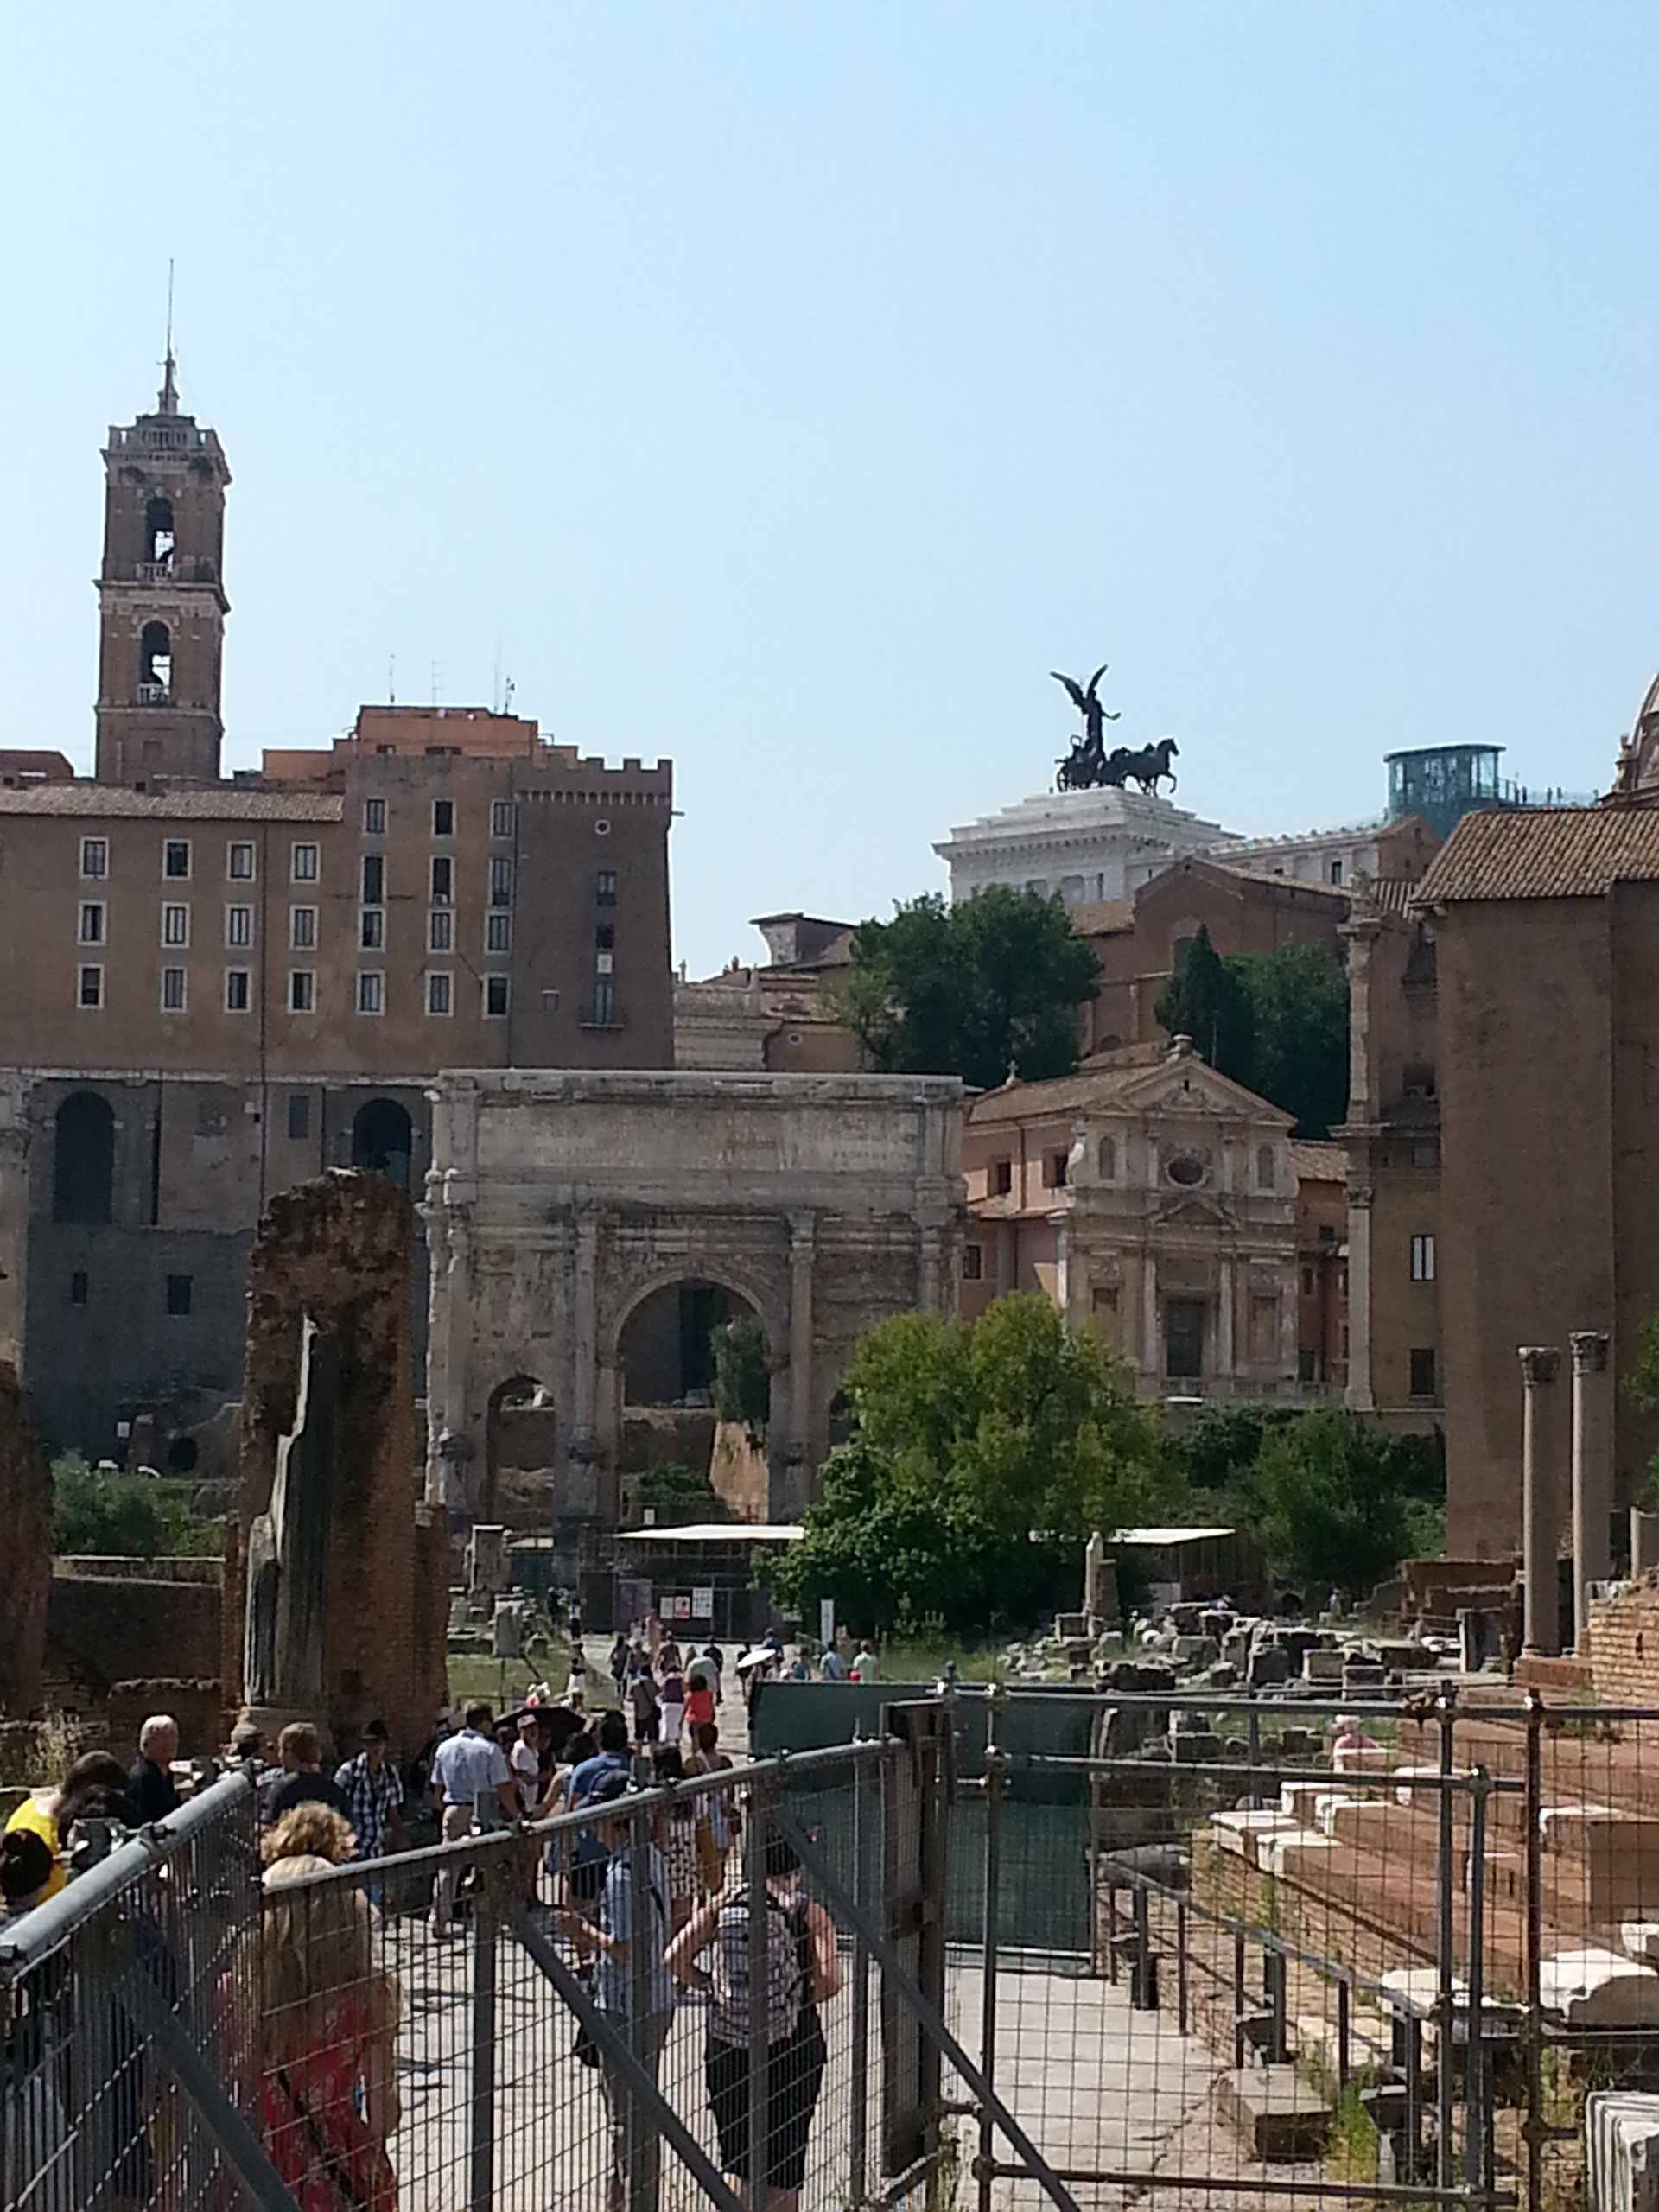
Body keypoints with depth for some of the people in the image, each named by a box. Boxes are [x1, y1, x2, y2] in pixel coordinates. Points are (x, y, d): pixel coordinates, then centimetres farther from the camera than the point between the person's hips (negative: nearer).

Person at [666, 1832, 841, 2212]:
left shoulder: (724, 1905, 1)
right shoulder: (809, 1914, -5)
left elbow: (676, 1959, -7)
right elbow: (828, 1979, -18)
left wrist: (711, 1984, 8)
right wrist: (803, 2002, 1)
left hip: (726, 2048, 2)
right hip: (792, 2048, -2)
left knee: (736, 2157, 11)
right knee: (784, 2163, 11)